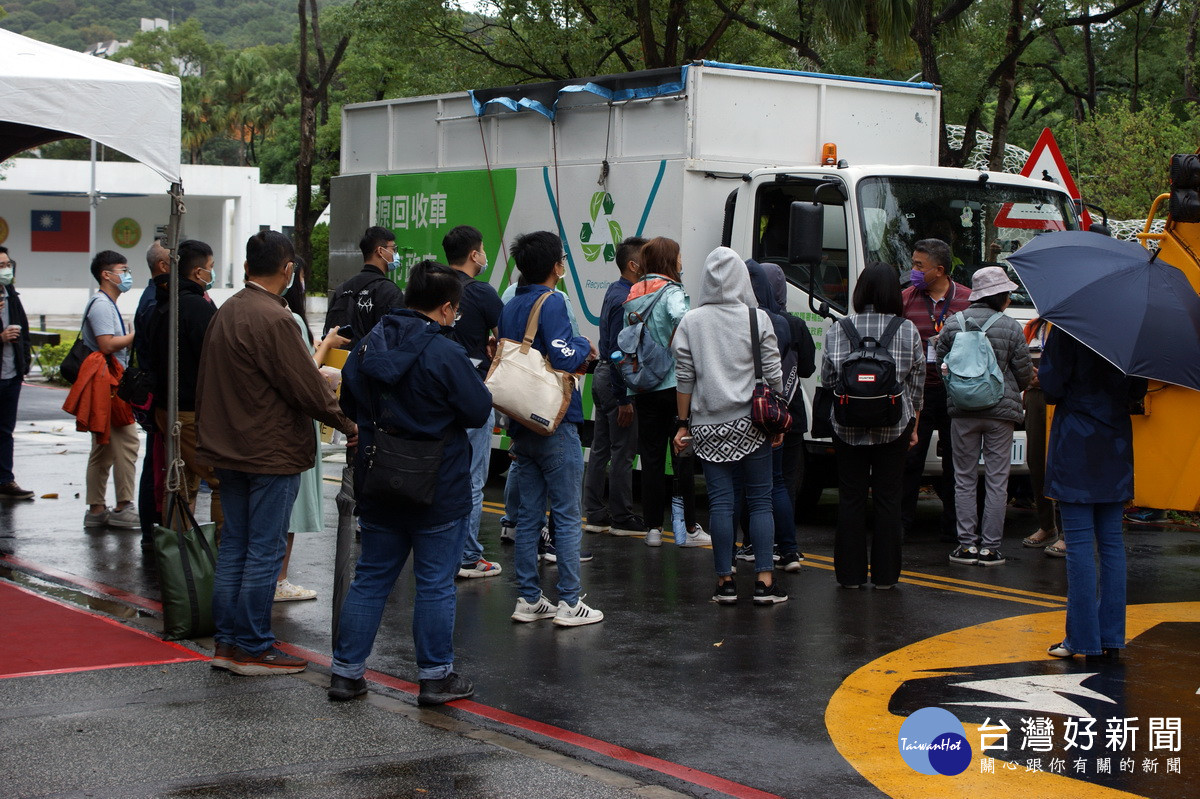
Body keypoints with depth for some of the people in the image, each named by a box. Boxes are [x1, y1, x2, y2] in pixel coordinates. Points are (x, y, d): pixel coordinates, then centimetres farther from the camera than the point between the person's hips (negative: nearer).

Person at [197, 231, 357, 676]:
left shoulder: (226, 313, 9)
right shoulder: (273, 319, -18)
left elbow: (206, 383, 16)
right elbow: (306, 387, -18)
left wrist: (210, 437, 24)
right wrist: (349, 425, -6)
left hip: (229, 450, 9)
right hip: (271, 452, -9)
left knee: (233, 545, 13)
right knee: (264, 551, -1)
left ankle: (226, 641, 18)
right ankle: (252, 648, 3)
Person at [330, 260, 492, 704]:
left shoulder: (369, 344, 3)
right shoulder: (446, 354, -17)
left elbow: (348, 402, 15)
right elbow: (479, 412, -11)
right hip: (438, 489, -6)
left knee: (370, 578, 13)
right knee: (435, 584, 4)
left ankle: (346, 671, 15)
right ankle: (436, 677, 11)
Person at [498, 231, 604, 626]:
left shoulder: (510, 308, 12)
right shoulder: (551, 303, -14)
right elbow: (564, 358, -25)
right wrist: (584, 346, -2)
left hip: (522, 426, 8)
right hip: (555, 425, -8)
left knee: (528, 515, 11)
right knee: (567, 516, -1)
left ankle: (528, 599, 15)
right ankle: (569, 603, 1)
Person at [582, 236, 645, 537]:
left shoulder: (615, 291, 12)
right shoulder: (625, 299, -19)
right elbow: (618, 351, -21)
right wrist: (624, 399, -20)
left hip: (603, 375, 10)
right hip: (616, 380, -10)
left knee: (601, 449, 12)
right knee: (623, 452, -3)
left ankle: (595, 514, 18)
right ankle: (622, 519, 4)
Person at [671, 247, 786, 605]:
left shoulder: (690, 322, 1)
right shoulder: (758, 318, -2)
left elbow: (684, 377, 2)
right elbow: (773, 374, -1)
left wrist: (683, 423, 8)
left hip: (708, 426, 1)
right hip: (751, 423, -1)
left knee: (720, 502, 4)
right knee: (760, 500, 4)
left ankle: (725, 581, 6)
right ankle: (764, 580, 1)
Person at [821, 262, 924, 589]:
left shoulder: (838, 330, -3)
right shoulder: (908, 331, -3)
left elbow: (827, 378, 3)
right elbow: (917, 384, 3)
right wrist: (914, 425, 14)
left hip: (849, 426, 0)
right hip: (893, 427, 0)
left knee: (850, 498, 7)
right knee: (888, 498, 6)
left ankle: (851, 573, 10)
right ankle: (885, 574, 10)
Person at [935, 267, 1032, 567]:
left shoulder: (952, 325, 0)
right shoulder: (1010, 327, -7)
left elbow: (941, 365, 7)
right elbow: (1024, 373, -1)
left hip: (962, 411, 2)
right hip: (1000, 412, -2)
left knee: (965, 478, 9)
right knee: (997, 480, 4)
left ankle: (967, 544, 7)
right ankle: (989, 547, 4)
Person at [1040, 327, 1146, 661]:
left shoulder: (1067, 327, -12)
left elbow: (1051, 386, -15)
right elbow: (1137, 390, 8)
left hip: (1076, 446, -5)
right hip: (1115, 445, 5)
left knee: (1079, 543, -2)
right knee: (1111, 541, 10)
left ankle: (1084, 639, 0)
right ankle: (1111, 639, 12)